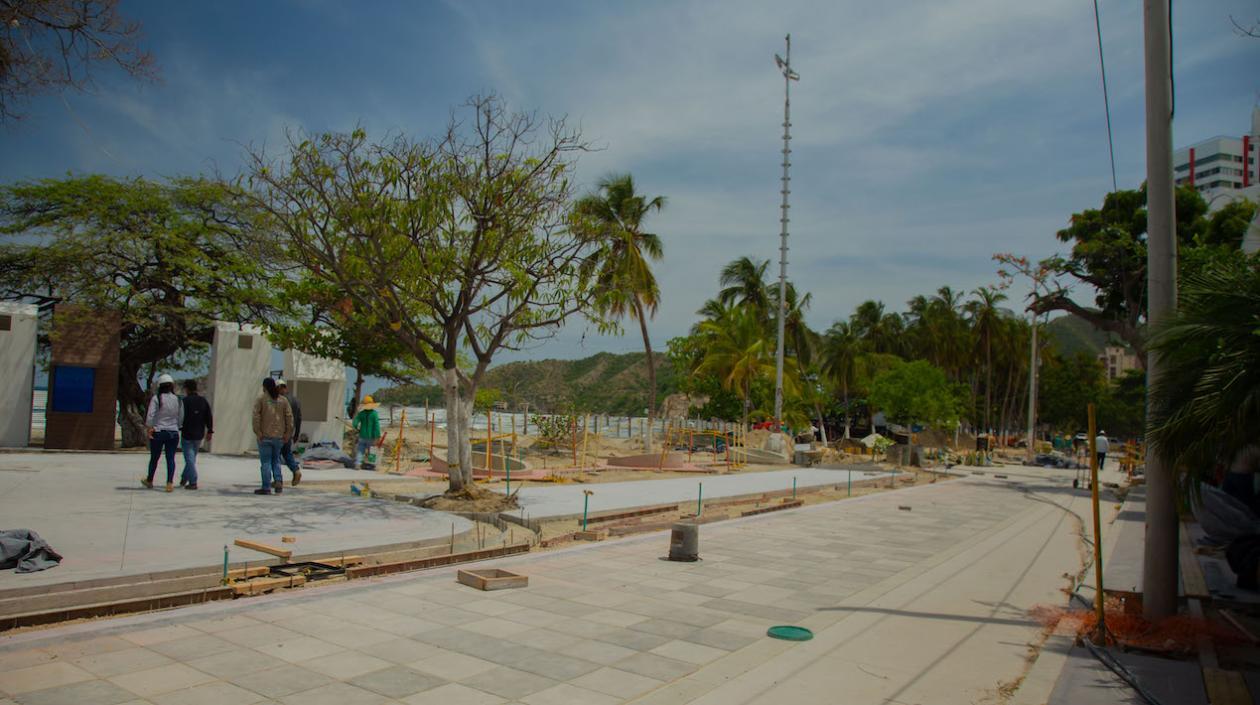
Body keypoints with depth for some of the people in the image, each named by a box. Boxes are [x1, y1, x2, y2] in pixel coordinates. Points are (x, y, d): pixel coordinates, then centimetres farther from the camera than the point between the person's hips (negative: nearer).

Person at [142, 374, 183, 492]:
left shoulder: (156, 398, -8)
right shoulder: (178, 400, 3)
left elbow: (150, 416, -14)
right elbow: (181, 419, 7)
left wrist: (149, 428, -5)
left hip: (158, 432, -2)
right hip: (174, 433, 2)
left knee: (154, 458, 13)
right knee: (171, 458, 2)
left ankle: (149, 481, 30)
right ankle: (170, 483, -7)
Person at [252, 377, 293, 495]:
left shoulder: (260, 398, -2)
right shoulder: (283, 400, 7)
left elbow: (256, 416, -12)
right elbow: (289, 416, 1)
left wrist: (257, 432, -10)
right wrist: (288, 434, 3)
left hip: (265, 436, -3)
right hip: (279, 436, 4)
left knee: (266, 462, 2)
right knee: (276, 460, 16)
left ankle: (266, 487, 3)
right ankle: (278, 482, 1)